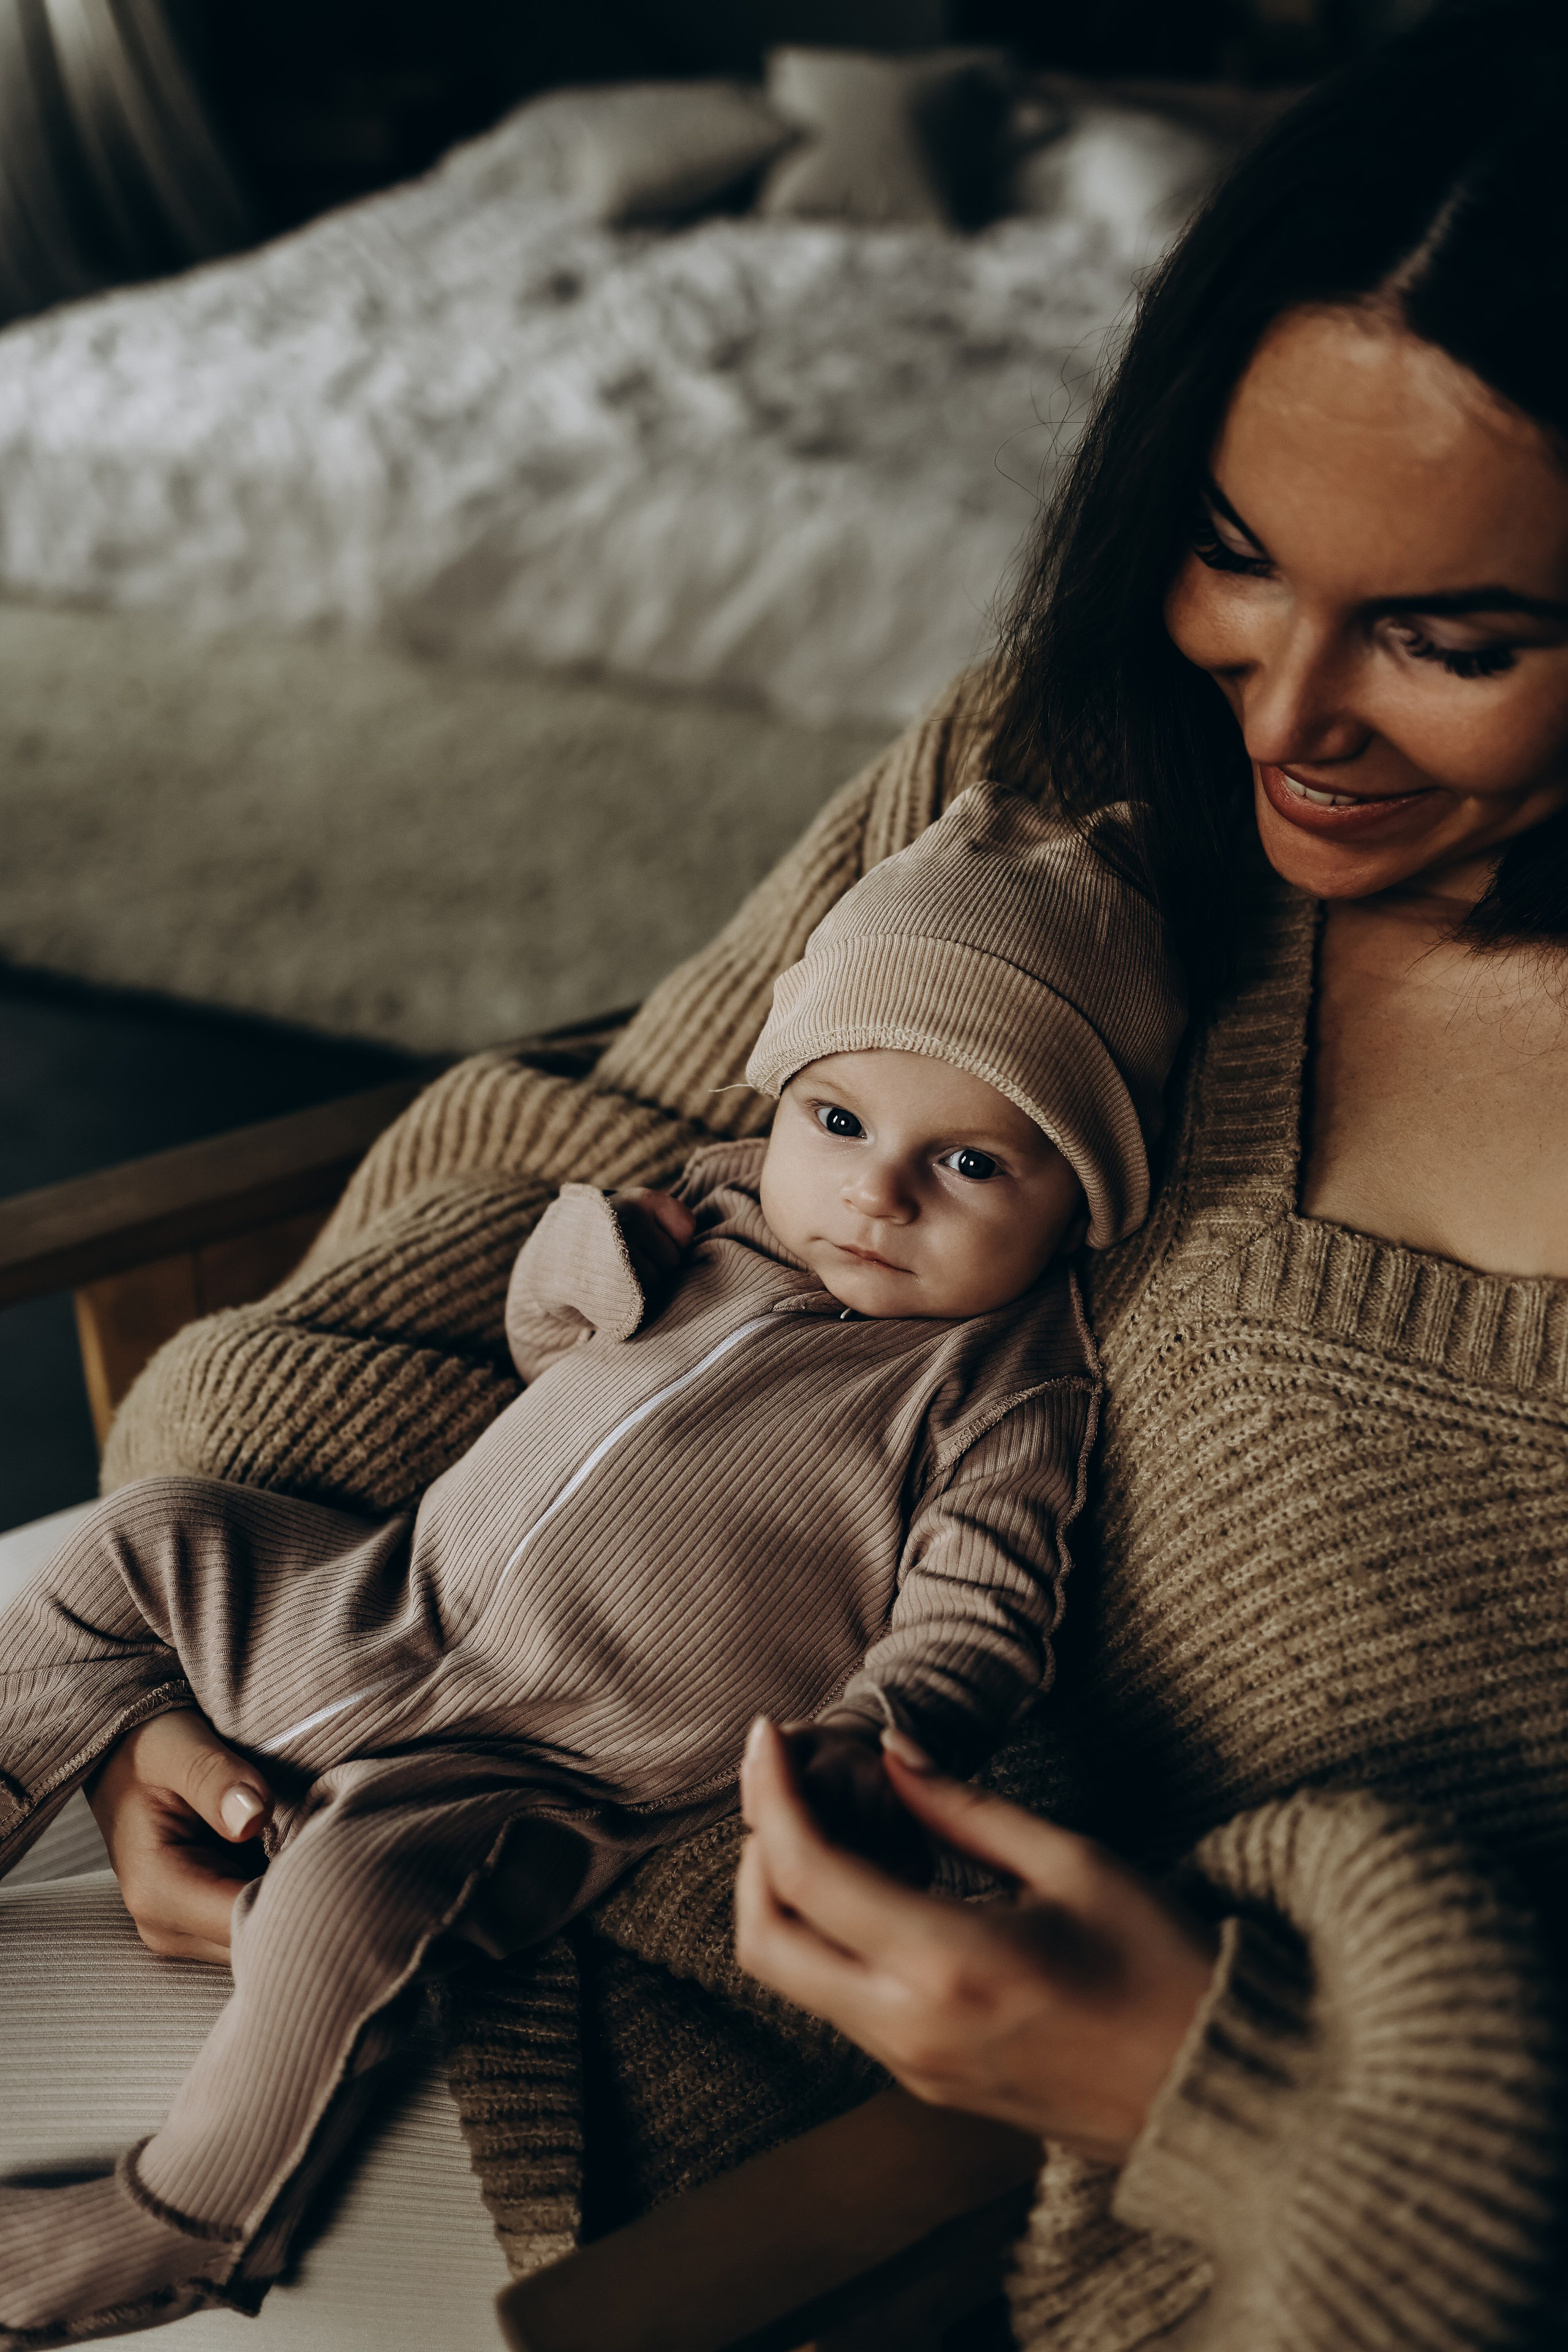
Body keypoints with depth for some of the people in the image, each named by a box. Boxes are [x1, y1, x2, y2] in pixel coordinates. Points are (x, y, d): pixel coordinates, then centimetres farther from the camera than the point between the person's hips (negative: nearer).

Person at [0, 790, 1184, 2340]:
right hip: (384, 1623, 7)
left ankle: (190, 2224, -6)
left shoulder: (1002, 1387, -9)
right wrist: (594, 1258, -4)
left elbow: (971, 1629, -13)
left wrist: (860, 1761, -32)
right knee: (154, 1536, 10)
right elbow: (534, 1330, 19)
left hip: (545, 1789, -7)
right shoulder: (723, 1209, 8)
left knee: (359, 1882, -30)